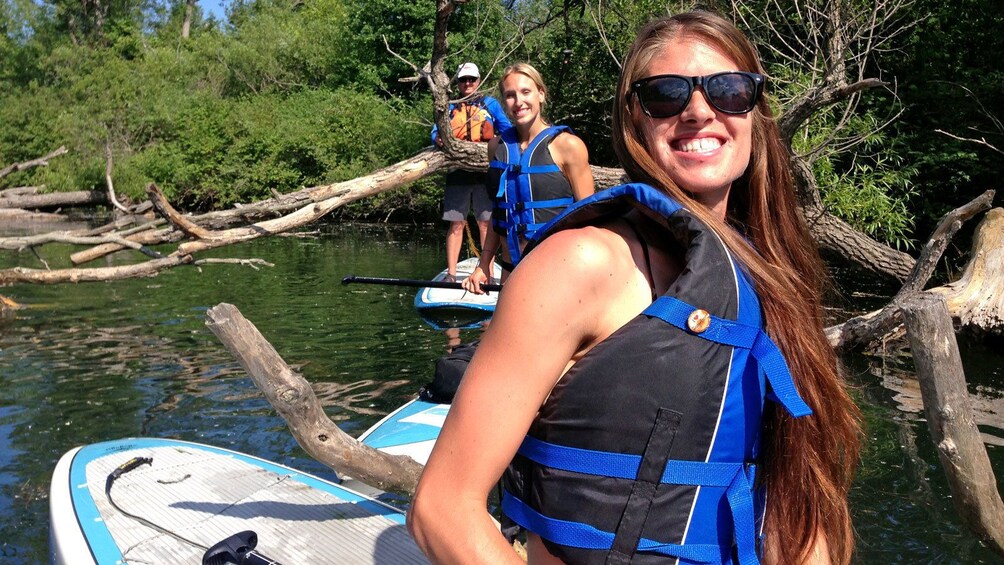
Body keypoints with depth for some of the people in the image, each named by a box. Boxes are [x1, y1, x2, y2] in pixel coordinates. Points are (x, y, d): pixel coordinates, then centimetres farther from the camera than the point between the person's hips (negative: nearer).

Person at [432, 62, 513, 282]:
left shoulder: (491, 104, 12)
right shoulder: (449, 107, 16)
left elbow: (507, 131, 8)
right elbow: (436, 131, 6)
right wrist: (438, 139, -17)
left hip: (485, 171, -1)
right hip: (457, 172, 1)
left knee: (486, 223, -1)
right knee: (456, 224, 1)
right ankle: (451, 274, 4)